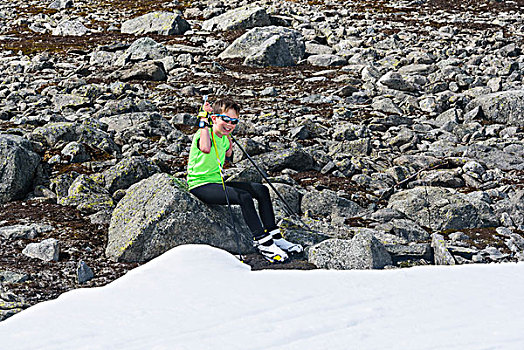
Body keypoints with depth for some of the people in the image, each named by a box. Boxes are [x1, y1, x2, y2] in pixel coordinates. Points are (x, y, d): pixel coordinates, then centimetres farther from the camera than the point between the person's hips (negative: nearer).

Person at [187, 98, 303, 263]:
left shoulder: (224, 137, 10)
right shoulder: (205, 134, -17)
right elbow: (205, 148, -43)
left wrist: (228, 138, 16)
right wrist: (204, 120, -35)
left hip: (217, 181, 9)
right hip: (200, 185, -9)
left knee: (261, 190, -1)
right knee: (244, 197, -29)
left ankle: (274, 236, 1)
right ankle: (262, 242, -25)